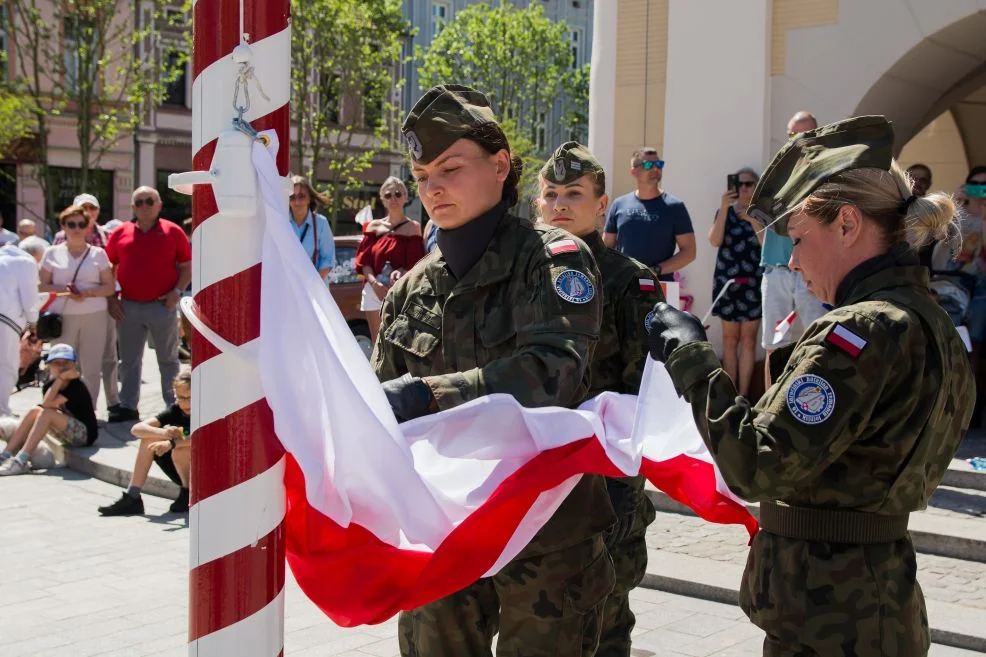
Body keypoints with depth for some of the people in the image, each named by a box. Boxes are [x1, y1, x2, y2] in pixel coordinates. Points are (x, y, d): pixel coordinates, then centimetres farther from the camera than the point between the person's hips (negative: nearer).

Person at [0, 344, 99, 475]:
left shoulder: (76, 387, -17)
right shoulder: (50, 385, 6)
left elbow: (47, 405, -28)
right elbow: (45, 404, -13)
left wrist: (62, 377, -26)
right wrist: (60, 378, -16)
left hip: (85, 434, -8)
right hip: (69, 435, 8)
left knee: (47, 413, -27)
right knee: (34, 412, -9)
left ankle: (21, 461, -33)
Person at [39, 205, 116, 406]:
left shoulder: (98, 254, 7)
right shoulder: (52, 253, 8)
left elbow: (110, 287, 4)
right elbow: (42, 286, 5)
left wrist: (88, 293, -14)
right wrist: (63, 290, -14)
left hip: (94, 316, 0)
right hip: (62, 316, 0)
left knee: (91, 367, 1)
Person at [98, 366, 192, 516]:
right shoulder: (176, 410, -2)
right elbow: (136, 429, -10)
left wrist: (172, 443, -41)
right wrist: (164, 433, -30)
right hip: (183, 474, 6)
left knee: (180, 451, -33)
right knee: (149, 439, -11)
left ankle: (189, 496, -7)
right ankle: (131, 498, -10)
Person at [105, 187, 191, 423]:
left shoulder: (173, 232, 0)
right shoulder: (120, 233, 6)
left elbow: (187, 266, 3)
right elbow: (109, 268, 11)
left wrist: (177, 291, -10)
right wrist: (111, 299, 3)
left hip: (162, 306, -2)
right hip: (129, 307, 3)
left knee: (168, 359, 7)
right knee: (129, 360, 10)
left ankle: (174, 406, 13)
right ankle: (127, 406, 19)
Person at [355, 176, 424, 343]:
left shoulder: (413, 227, 3)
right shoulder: (374, 226, 13)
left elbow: (416, 265, -1)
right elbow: (363, 260, 7)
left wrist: (401, 272, -22)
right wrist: (374, 283, -10)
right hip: (374, 290, 4)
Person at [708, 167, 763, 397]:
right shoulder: (724, 212, 8)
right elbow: (714, 241, -8)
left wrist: (754, 220, -19)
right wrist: (724, 208, -14)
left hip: (753, 284, -1)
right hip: (727, 282, 1)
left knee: (748, 339, -1)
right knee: (730, 339, 5)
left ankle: (743, 394, 1)